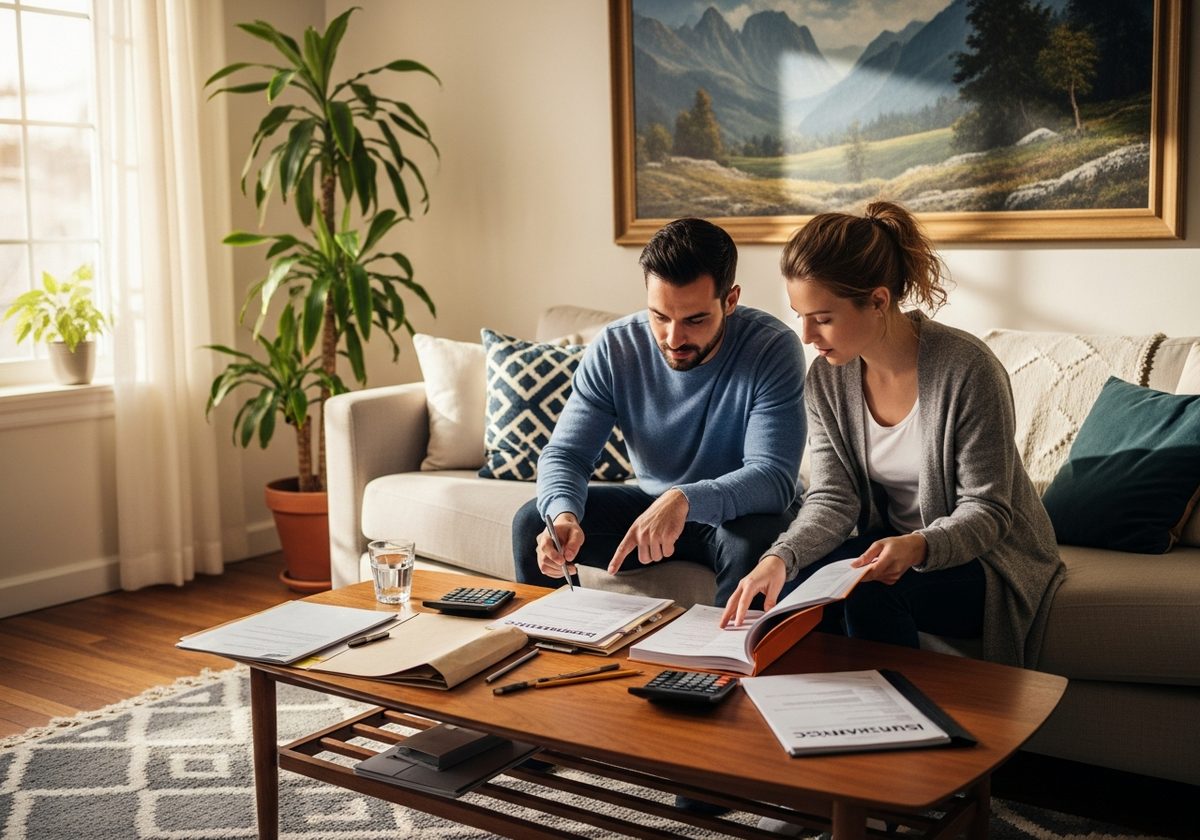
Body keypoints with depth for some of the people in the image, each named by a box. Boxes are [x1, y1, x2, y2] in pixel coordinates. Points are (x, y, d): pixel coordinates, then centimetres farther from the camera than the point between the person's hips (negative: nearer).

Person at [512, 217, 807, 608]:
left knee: (753, 543, -37)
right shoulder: (613, 348, -13)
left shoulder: (773, 347, -24)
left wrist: (684, 500, -48)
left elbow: (775, 476, -30)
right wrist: (564, 515, -35)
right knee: (532, 523, -12)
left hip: (743, 512, -3)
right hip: (651, 503, 4)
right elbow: (564, 454, -12)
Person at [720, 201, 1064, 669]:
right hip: (892, 546, 5)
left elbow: (987, 511, -20)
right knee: (798, 582, -23)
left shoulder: (967, 370, -23)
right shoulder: (825, 378, -6)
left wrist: (918, 546, -40)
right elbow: (833, 499, -8)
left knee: (868, 591, -31)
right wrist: (781, 557, -28)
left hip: (990, 557, -5)